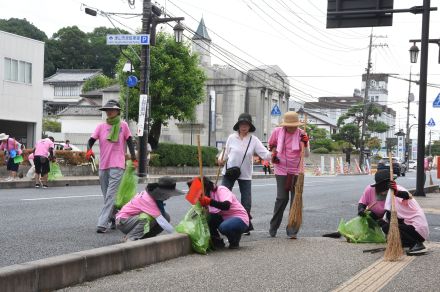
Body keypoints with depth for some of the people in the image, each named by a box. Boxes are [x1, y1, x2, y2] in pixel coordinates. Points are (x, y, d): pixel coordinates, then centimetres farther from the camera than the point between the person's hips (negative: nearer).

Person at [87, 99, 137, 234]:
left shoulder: (123, 125, 1)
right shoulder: (101, 126, 7)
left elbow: (129, 142, 6)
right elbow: (91, 141, 2)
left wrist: (134, 159, 2)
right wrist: (89, 150, -20)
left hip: (117, 166, -4)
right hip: (103, 166, 4)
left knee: (110, 195, -13)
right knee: (107, 196, 11)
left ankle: (102, 224, -19)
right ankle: (113, 220, 26)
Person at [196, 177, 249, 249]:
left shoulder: (221, 190, -15)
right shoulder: (209, 194, 6)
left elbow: (226, 206, -35)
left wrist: (209, 201, -41)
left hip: (240, 219, -7)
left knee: (223, 227, -37)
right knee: (207, 220, -18)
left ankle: (234, 242, -6)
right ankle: (218, 242, 0)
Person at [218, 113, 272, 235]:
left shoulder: (254, 140, -4)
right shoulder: (232, 138, -2)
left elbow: (264, 154, -12)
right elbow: (226, 152, 9)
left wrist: (272, 154, -32)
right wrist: (221, 159, -11)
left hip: (245, 175, 0)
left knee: (246, 202, 2)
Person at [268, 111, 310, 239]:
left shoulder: (301, 134, -5)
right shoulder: (277, 131, -2)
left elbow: (307, 155, -7)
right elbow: (272, 144, 19)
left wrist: (305, 143, -24)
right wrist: (274, 153, 1)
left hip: (296, 172, 0)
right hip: (281, 170, 0)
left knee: (296, 200, -3)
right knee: (281, 199, -3)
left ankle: (292, 230, 3)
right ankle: (273, 228, 13)